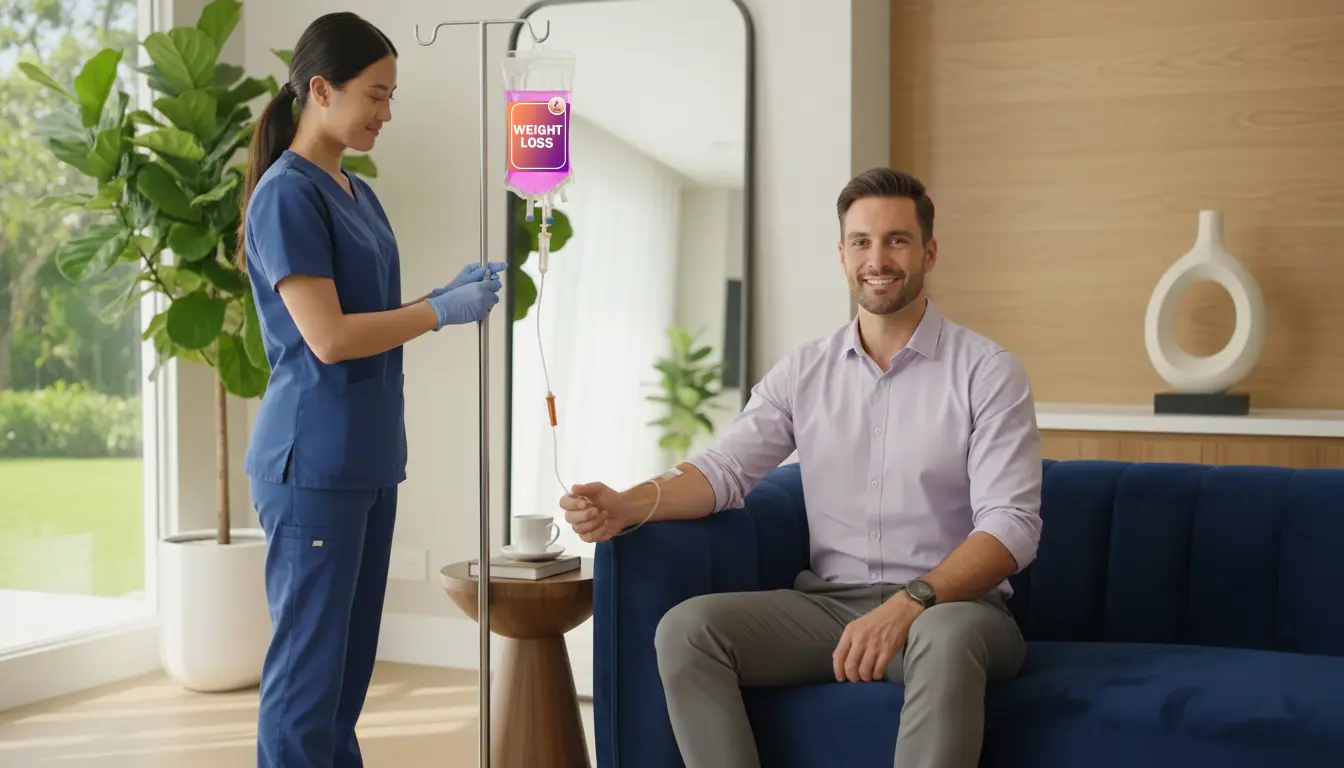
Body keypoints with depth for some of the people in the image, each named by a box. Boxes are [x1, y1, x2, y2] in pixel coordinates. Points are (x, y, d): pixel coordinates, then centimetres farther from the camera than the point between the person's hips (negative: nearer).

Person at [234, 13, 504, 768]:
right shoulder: (287, 195, -13)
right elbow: (329, 338, -20)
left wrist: (449, 293, 3)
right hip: (315, 461, -9)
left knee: (352, 659, 14)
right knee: (309, 662, -2)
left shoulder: (358, 194, 14)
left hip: (368, 458, 9)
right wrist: (443, 312, -14)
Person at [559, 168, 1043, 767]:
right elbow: (725, 468, 5)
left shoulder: (987, 372, -2)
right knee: (686, 628, -21)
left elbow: (1011, 525, -11)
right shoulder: (804, 371, 11)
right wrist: (626, 507, -16)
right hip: (828, 603, 4)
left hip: (950, 603, -3)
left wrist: (910, 605, -26)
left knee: (947, 635, -39)